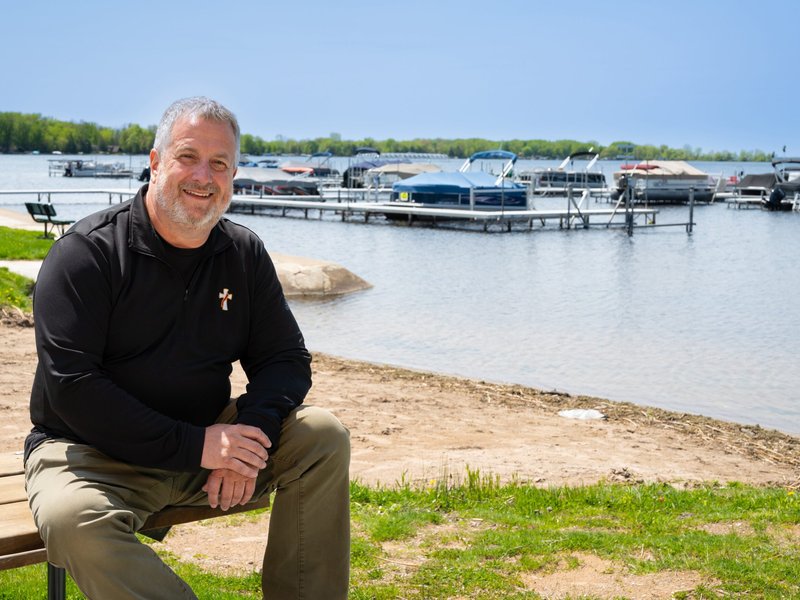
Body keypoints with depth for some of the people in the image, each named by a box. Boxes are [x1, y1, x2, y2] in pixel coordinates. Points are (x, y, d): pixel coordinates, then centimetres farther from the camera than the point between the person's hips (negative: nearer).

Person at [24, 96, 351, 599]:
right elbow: (72, 384, -20)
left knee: (325, 437, -11)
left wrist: (251, 434, -17)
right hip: (94, 453, -5)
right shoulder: (87, 252, -12)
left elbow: (285, 358, 6)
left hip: (209, 440, 5)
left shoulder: (245, 253, 5)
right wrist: (194, 446, -24)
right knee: (75, 521, -36)